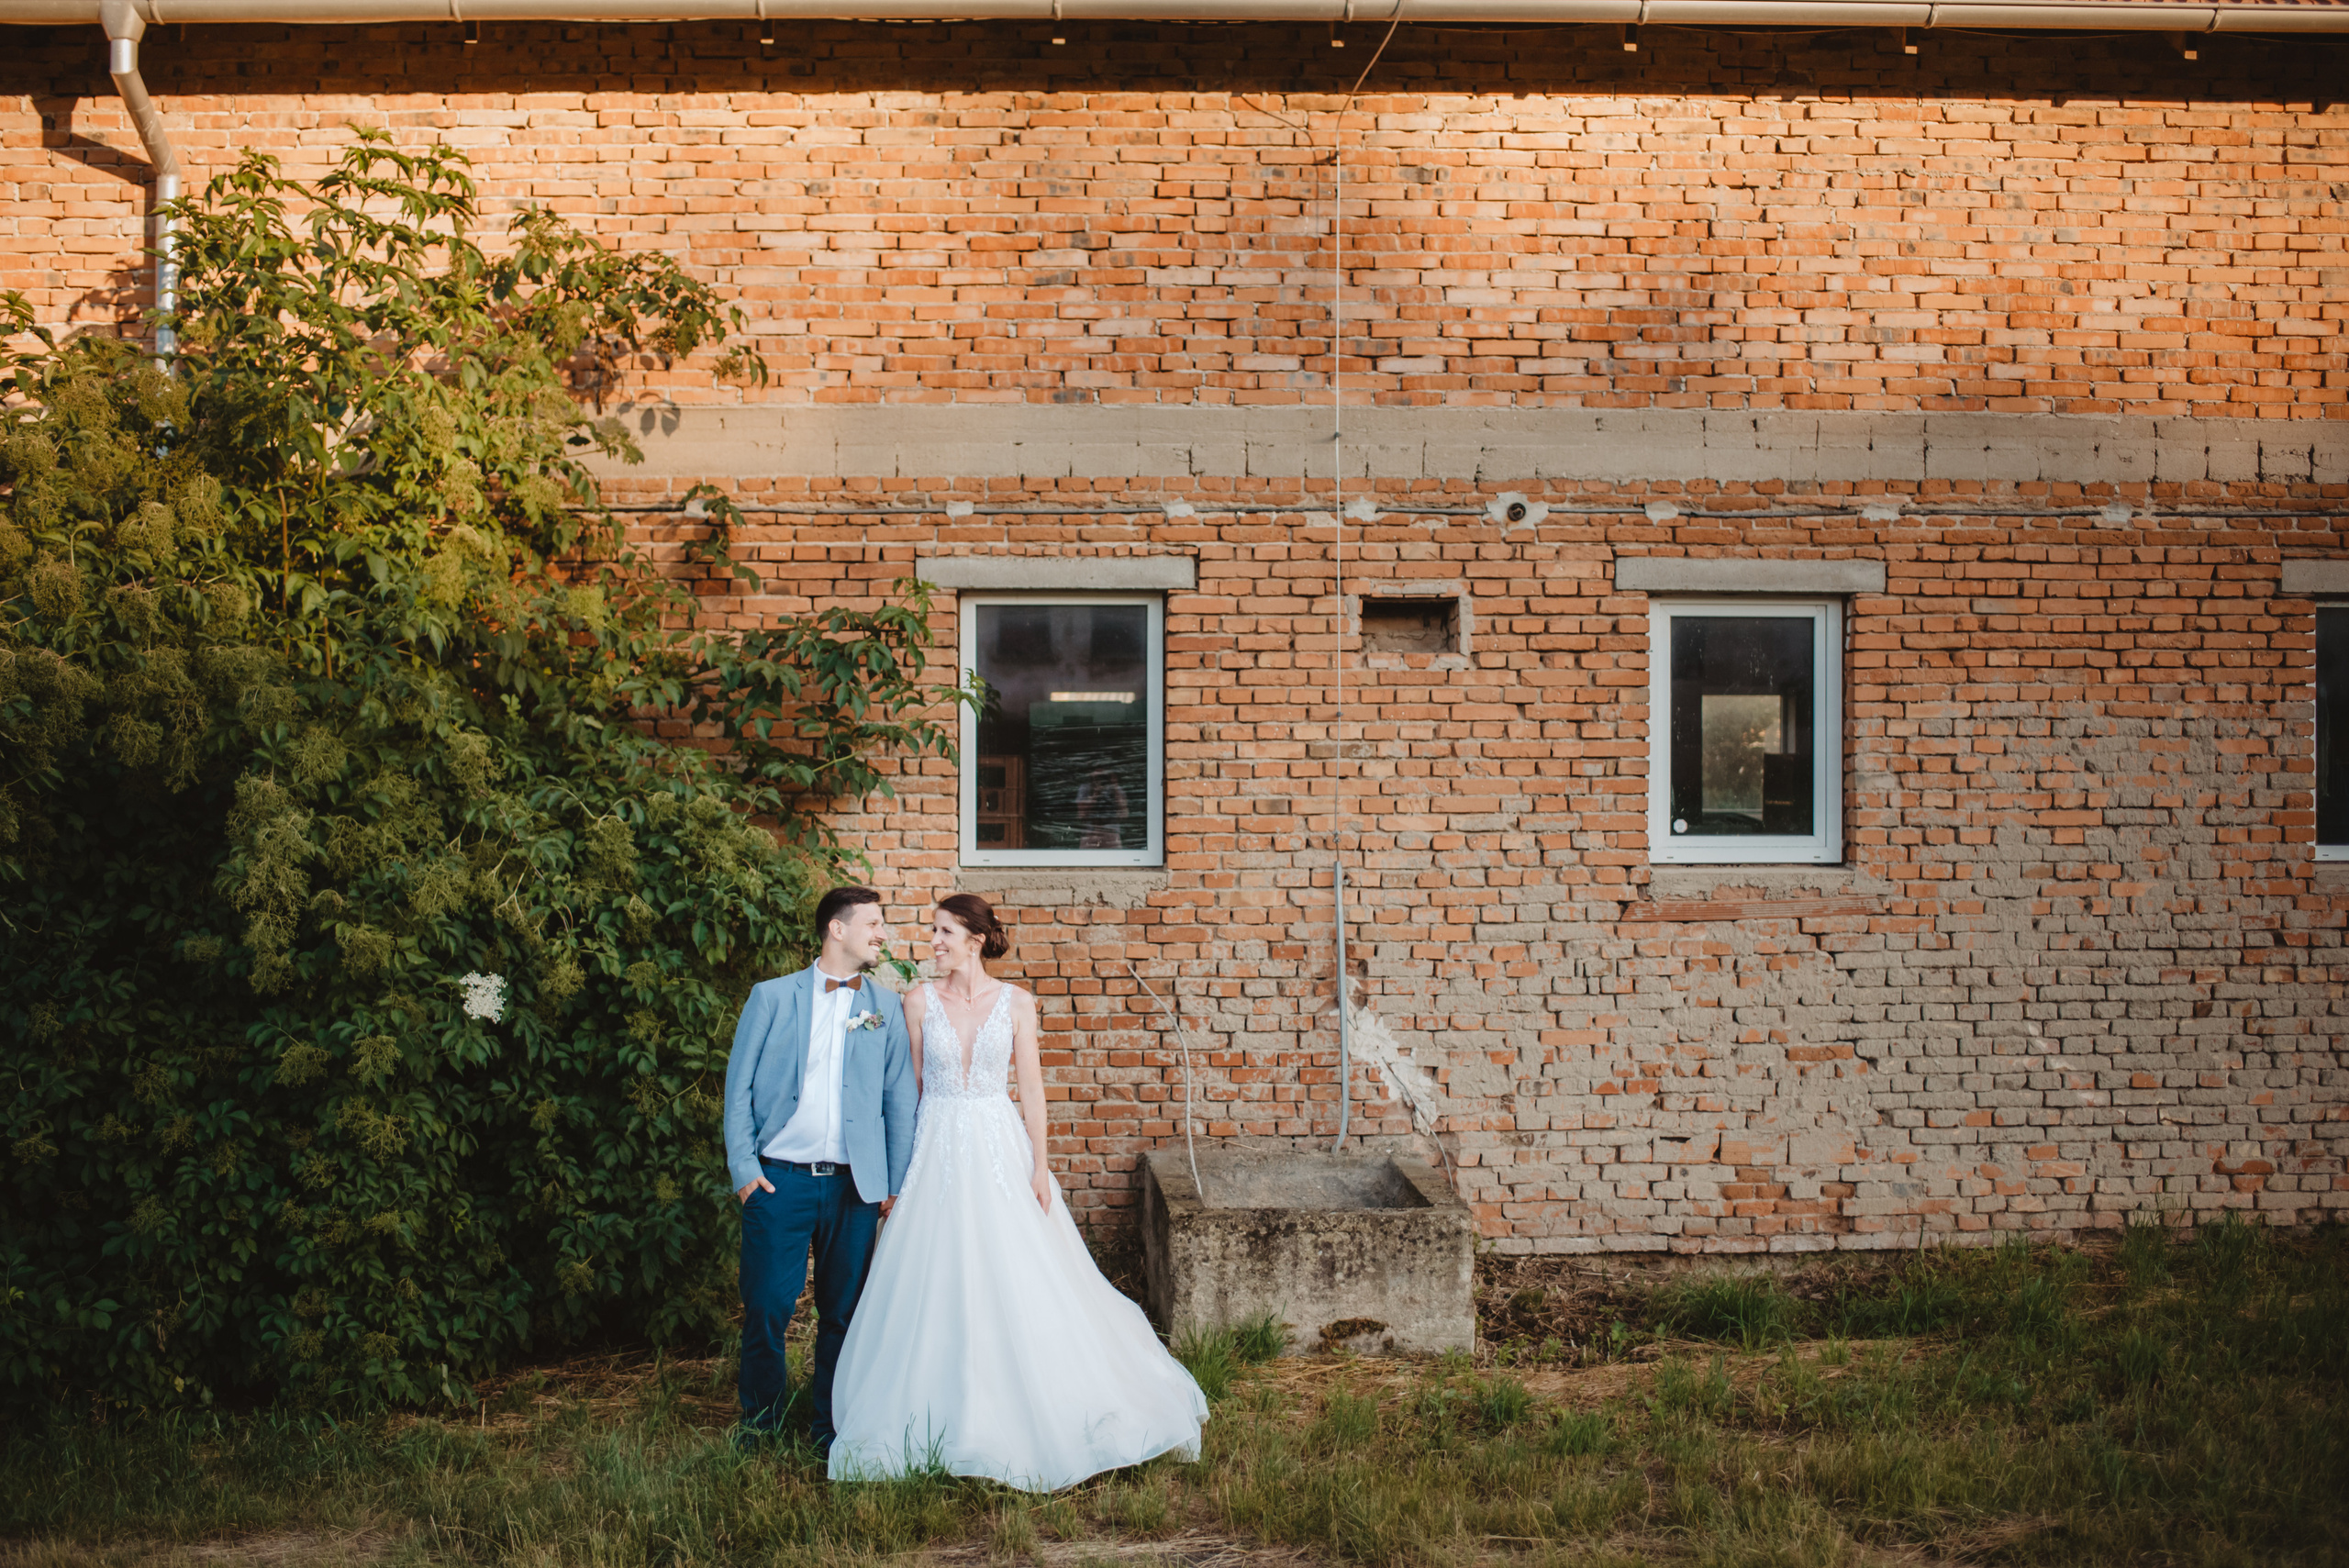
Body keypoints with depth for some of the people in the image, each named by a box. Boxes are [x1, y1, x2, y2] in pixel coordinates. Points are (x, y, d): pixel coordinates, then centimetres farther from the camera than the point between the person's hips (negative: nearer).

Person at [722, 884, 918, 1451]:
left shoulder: (886, 1007, 9)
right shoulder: (772, 997, 5)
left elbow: (900, 1099, 9)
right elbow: (739, 1086, 4)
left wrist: (898, 1184, 5)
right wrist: (743, 1166, -4)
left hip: (854, 1186, 2)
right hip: (779, 1180, -2)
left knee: (844, 1314, 7)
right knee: (766, 1310, -1)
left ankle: (831, 1432, 21)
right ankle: (760, 1425, 19)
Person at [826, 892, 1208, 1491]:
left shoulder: (1016, 1003, 1)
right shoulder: (919, 1001, 3)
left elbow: (1031, 1085, 1)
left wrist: (1040, 1163, -5)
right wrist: (899, 1161, 1)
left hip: (999, 1147, 0)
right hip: (937, 1147, 1)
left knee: (1020, 1282, -1)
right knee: (938, 1286, 1)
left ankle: (1016, 1420, 13)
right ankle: (939, 1425, 13)